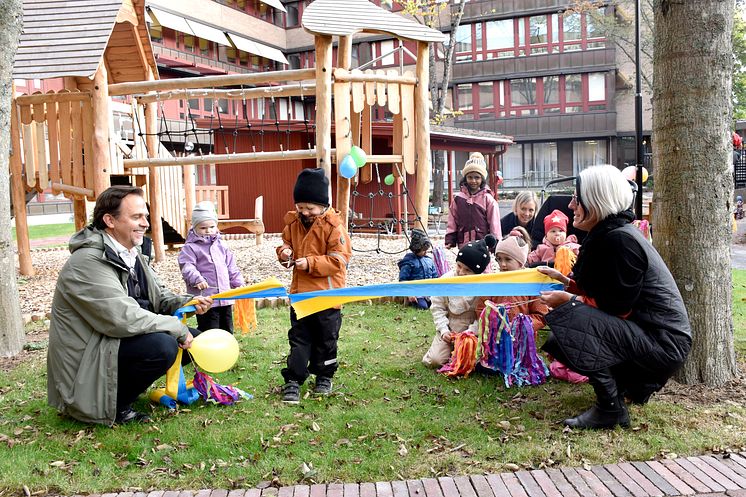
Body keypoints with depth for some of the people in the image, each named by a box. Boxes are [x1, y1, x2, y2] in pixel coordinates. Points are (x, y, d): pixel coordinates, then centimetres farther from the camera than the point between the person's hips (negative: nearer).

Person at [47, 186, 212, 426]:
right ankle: (113, 407, -9)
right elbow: (124, 318, -30)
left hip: (118, 343, 10)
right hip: (85, 364, -10)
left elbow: (159, 297, 13)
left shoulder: (133, 253, 7)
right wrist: (177, 328, -20)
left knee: (193, 338, 7)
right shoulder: (88, 262, -23)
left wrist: (188, 303, -7)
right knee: (162, 346, -31)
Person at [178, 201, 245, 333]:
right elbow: (187, 267, -18)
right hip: (205, 298, -6)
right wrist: (197, 279, -34)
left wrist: (238, 283, 15)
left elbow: (231, 267, 19)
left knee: (227, 330, 16)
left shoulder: (221, 246, 13)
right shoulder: (190, 248, -6)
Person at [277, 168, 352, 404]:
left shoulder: (333, 226, -14)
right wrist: (284, 252, -5)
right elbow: (286, 242, 19)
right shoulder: (293, 222, 3)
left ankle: (324, 377, 30)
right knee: (298, 338, 7)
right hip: (300, 293, 4)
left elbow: (339, 260, -17)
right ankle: (293, 381, 11)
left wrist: (310, 263, -24)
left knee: (325, 339, 12)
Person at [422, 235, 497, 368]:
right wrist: (444, 330, -11)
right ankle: (450, 346, 19)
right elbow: (437, 307, -3)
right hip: (449, 329, 1)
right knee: (435, 360, -14)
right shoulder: (446, 280, -10)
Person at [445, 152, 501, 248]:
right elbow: (452, 223, 9)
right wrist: (449, 242, 3)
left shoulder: (488, 199, -1)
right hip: (463, 246, 3)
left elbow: (494, 224, -1)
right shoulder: (458, 199, 7)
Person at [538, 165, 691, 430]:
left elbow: (619, 307, -19)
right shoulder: (607, 234, 9)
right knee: (556, 343, 10)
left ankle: (610, 408, -14)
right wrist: (563, 279, 10)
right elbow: (600, 293, 14)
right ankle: (633, 383, 14)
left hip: (663, 343, -10)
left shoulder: (619, 239, -20)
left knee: (566, 317, -26)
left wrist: (568, 300, -11)